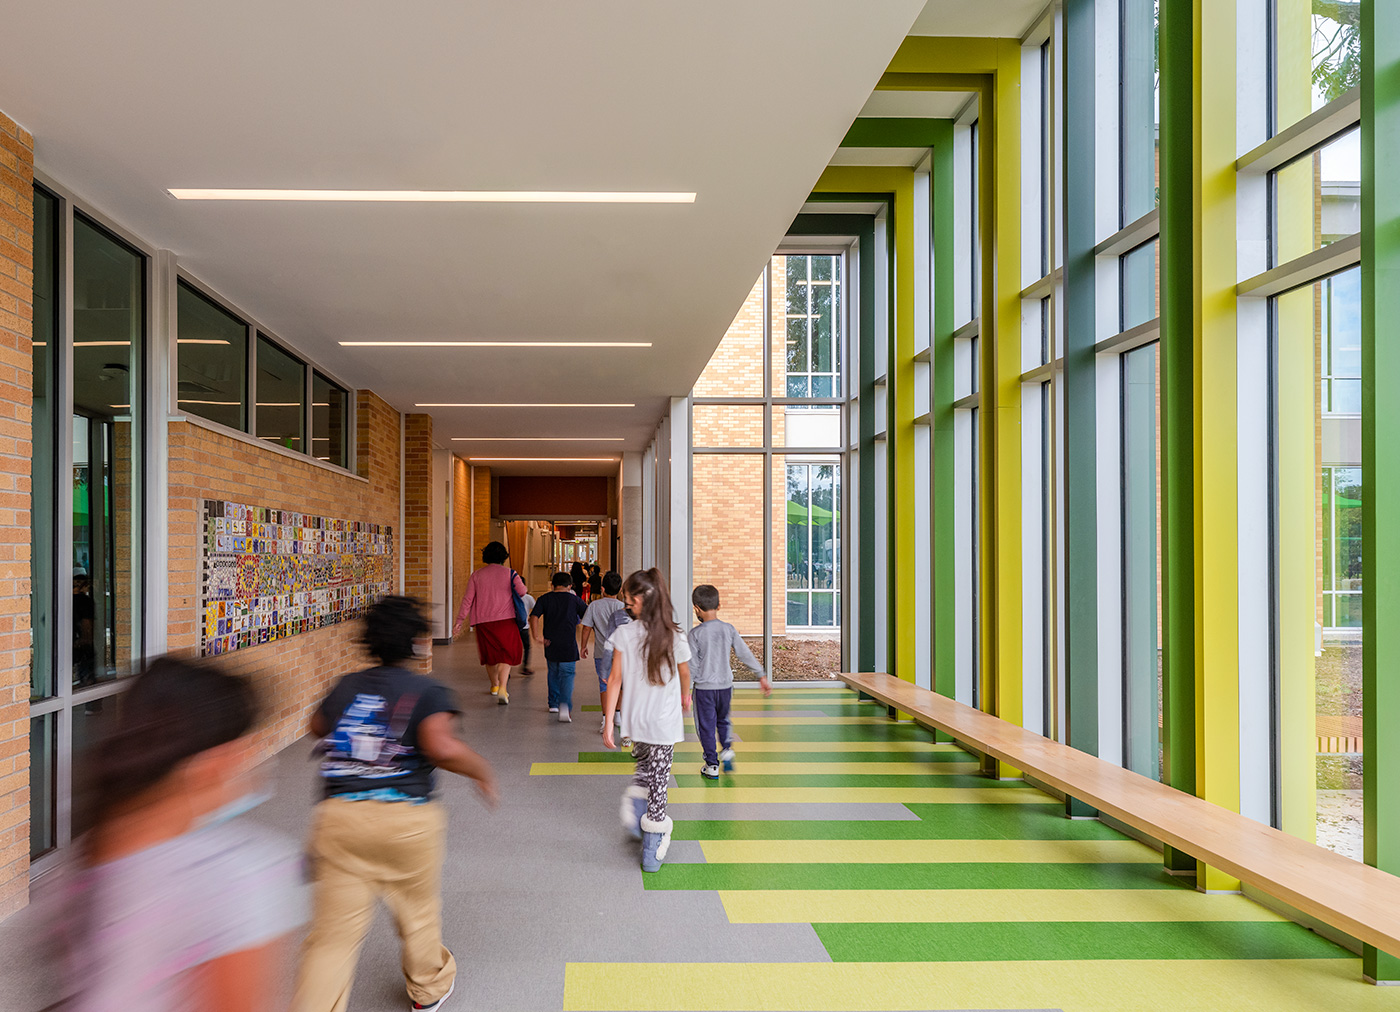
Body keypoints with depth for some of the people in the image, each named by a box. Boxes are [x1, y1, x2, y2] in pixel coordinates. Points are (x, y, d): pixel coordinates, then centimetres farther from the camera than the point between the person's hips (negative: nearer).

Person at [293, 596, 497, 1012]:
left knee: (334, 931, 7)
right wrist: (482, 771, -6)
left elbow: (317, 726, 27)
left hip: (339, 816, 3)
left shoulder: (347, 686, 8)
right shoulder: (428, 692, -6)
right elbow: (442, 748, -22)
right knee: (418, 909, 21)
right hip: (407, 819, -2)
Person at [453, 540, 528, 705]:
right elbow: (523, 593, -9)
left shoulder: (477, 575, 4)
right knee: (506, 654, 1)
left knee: (489, 654, 18)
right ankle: (502, 689, -18)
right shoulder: (510, 574, -2)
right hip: (505, 620, -2)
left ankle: (495, 685, 36)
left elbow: (467, 599, 0)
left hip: (483, 621, 3)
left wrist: (459, 622, 3)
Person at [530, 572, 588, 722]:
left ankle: (553, 704, 28)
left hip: (550, 644, 2)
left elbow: (534, 617, -7)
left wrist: (537, 635, -5)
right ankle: (565, 705, -22)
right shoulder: (575, 600, 2)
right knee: (567, 675, 0)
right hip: (569, 646, -2)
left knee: (553, 673, 21)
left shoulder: (544, 599, 5)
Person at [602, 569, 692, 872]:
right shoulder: (674, 636, -10)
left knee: (644, 765, 29)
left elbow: (615, 680, -9)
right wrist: (686, 695, 31)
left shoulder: (625, 634, -11)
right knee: (658, 781, 8)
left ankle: (634, 802, 5)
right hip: (665, 722, -1)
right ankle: (652, 852, 12)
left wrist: (608, 721, -3)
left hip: (635, 720, 1)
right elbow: (685, 673, 9)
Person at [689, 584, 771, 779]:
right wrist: (762, 676, 9)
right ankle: (727, 748, 4)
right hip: (725, 685, 4)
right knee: (723, 720, 25)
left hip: (704, 687, -4)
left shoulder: (696, 633, -12)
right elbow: (745, 655, 2)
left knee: (706, 726, 7)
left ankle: (712, 766, 12)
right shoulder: (729, 629, -2)